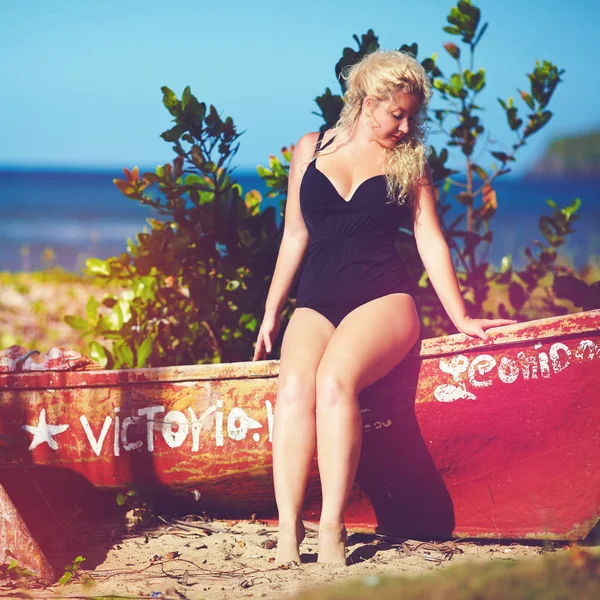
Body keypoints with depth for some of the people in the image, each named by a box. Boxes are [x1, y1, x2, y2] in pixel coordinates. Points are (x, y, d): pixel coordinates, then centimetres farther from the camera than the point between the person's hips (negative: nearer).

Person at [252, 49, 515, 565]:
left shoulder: (408, 159, 12)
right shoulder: (311, 151, 15)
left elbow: (431, 240, 11)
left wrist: (460, 317, 5)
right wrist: (271, 312, 17)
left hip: (382, 296, -2)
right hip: (317, 302, 2)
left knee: (335, 378, -34)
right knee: (294, 386, -30)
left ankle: (332, 528, -37)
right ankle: (288, 529, -37)